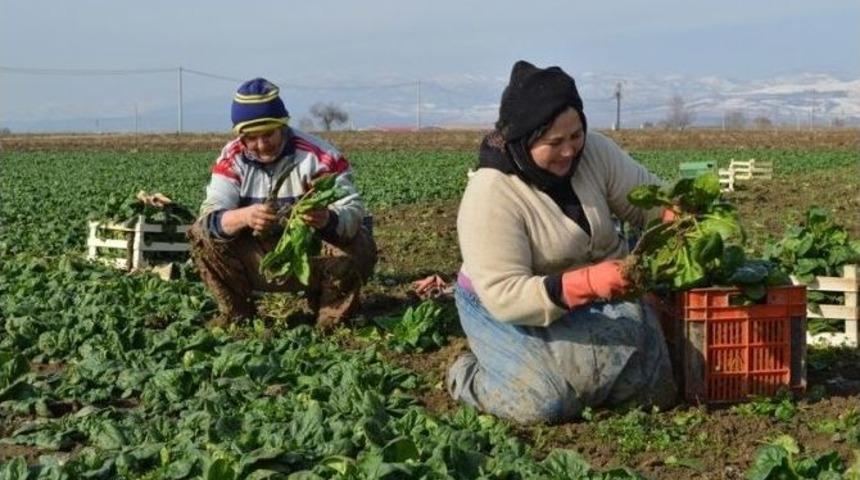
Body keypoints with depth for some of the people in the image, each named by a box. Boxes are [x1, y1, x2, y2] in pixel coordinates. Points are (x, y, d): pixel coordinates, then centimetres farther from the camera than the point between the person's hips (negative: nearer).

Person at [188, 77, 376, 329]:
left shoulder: (320, 157, -19)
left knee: (359, 247, -32)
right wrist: (244, 216, -44)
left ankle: (329, 320, -5)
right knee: (202, 234, -16)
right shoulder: (232, 158, -9)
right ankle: (236, 312, 1)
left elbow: (353, 212, -26)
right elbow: (211, 217, -20)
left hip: (313, 256, -3)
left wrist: (327, 220, -50)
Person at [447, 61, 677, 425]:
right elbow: (505, 296, -31)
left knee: (653, 389, -14)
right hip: (508, 309, -5)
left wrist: (678, 217, -29)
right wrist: (587, 283, -43)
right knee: (544, 402, -28)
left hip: (598, 299, 5)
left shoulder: (594, 152, -11)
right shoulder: (490, 196, -27)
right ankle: (468, 376, 4)